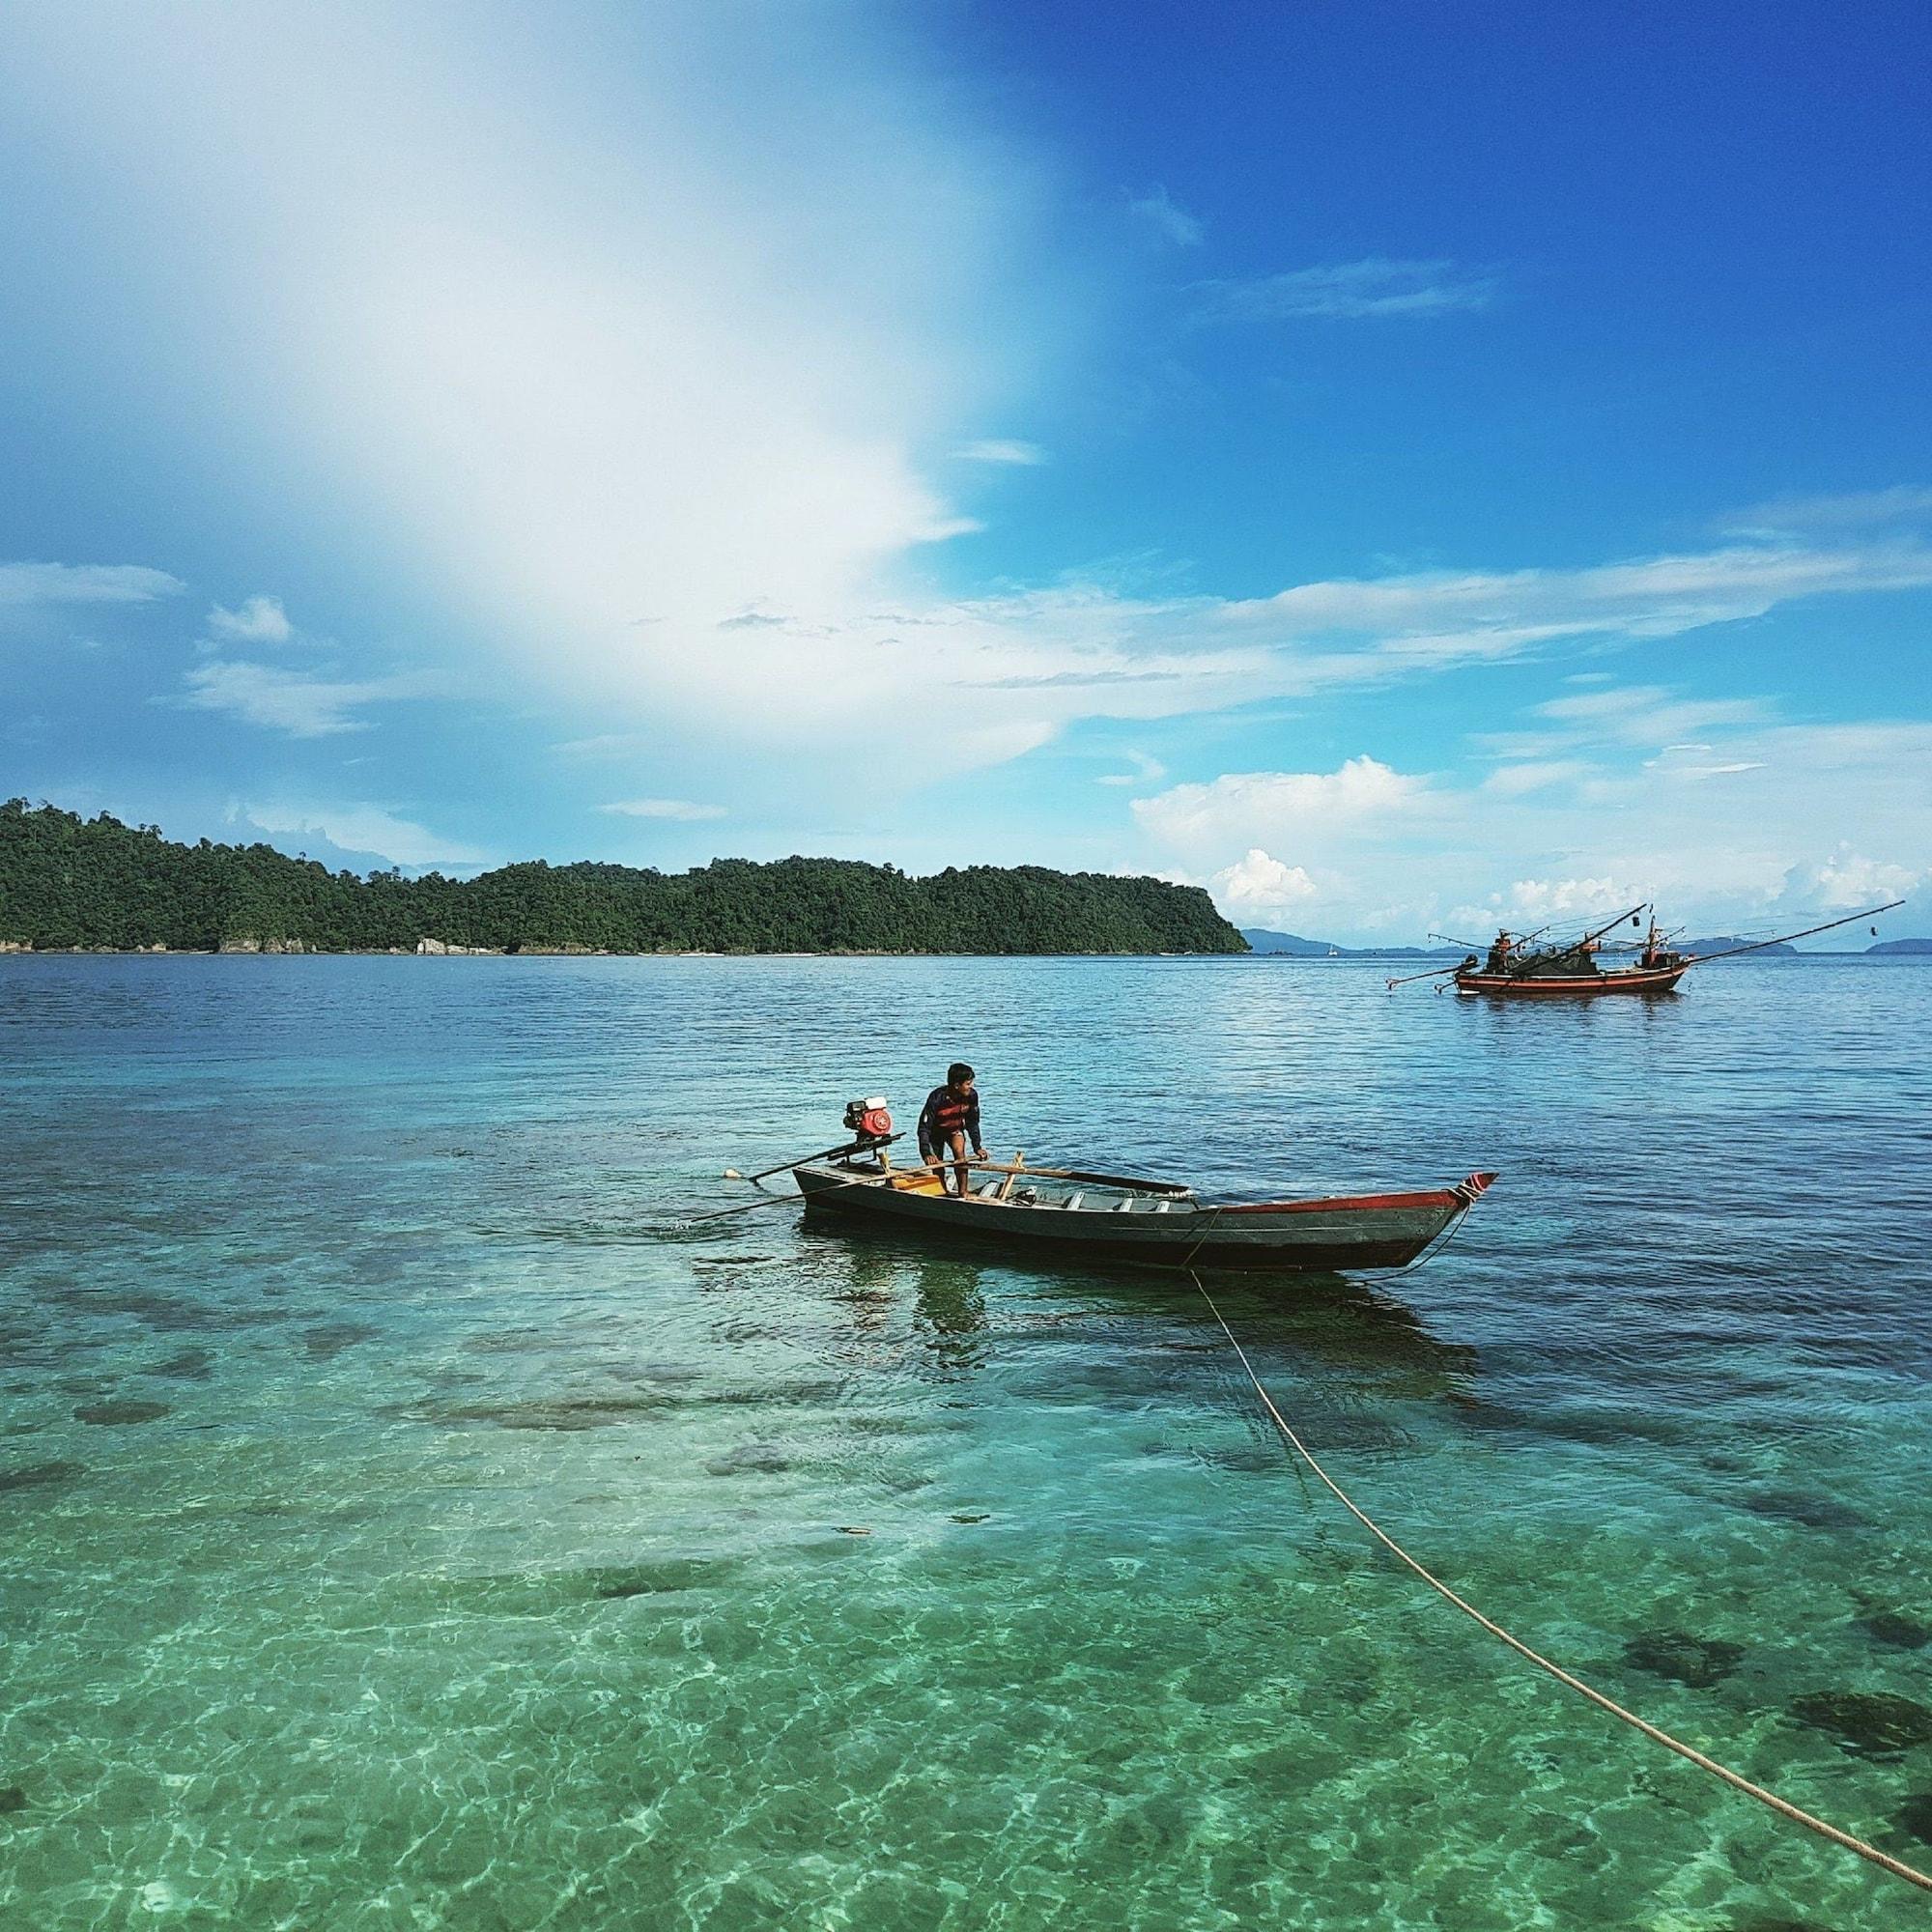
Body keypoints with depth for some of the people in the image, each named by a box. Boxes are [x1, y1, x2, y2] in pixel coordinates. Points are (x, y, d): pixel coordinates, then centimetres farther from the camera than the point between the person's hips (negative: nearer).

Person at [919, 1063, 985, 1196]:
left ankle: (963, 1191, -17)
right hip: (936, 1131, -2)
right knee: (938, 1166, 2)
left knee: (959, 1151, -24)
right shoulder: (936, 1099, -36)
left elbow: (972, 1123, -8)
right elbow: (924, 1127, -34)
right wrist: (926, 1154, -43)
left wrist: (977, 1147, -9)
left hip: (955, 1130, 2)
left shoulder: (972, 1095, -24)